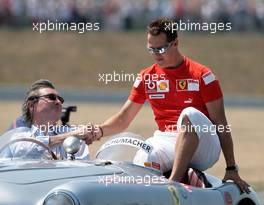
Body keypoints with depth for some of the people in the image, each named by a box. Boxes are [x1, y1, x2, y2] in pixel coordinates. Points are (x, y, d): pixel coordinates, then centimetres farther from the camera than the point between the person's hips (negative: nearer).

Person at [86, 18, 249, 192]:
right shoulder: (147, 77, 14)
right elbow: (123, 119, 14)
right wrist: (99, 131, -10)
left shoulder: (202, 75, 1)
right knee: (142, 161, -33)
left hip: (203, 149, -2)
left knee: (190, 114, -36)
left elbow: (221, 124, -1)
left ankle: (175, 182, -42)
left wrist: (231, 169, -8)